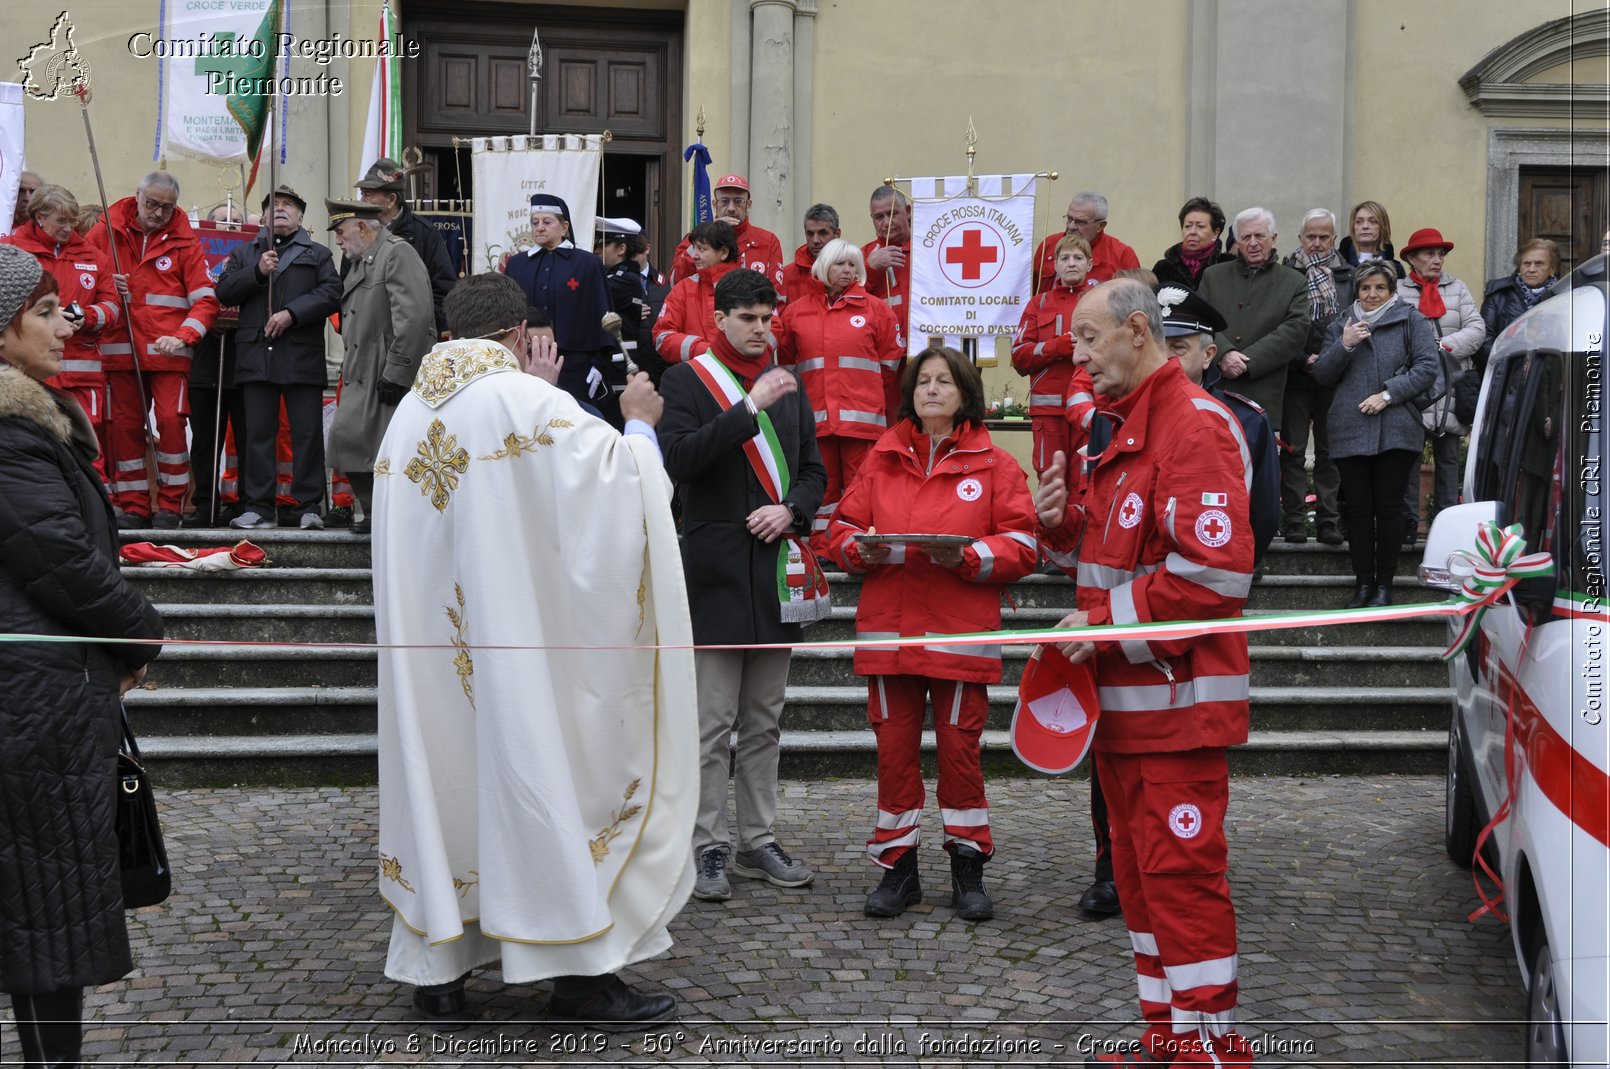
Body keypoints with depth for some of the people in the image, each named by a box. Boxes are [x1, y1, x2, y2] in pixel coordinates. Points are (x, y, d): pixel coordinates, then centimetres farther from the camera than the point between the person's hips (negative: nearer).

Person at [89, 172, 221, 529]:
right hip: (120, 350, 2)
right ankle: (131, 506, 12)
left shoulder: (184, 241, 3)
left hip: (168, 352, -2)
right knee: (125, 425, 4)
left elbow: (206, 299, -1)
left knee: (171, 421, -9)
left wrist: (182, 337, -15)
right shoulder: (106, 233, 6)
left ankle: (170, 505, 2)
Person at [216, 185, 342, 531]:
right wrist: (258, 272, -7)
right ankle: (258, 508, 5)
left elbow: (330, 294, 0)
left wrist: (291, 314, -12)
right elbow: (225, 291, 8)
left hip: (303, 356, -2)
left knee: (308, 433, -3)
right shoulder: (244, 252, 21)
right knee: (257, 433, 1)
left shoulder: (318, 254, 15)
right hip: (256, 355, 2)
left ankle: (309, 508, 1)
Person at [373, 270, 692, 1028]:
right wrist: (639, 424, 5)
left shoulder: (409, 413, 7)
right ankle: (581, 973, 6)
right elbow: (617, 481, -13)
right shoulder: (529, 402, -12)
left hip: (433, 654, 6)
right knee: (548, 774, 1)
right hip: (520, 646, -6)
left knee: (445, 777, 11)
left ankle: (437, 969, 15)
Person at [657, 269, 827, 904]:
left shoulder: (787, 385, 17)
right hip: (716, 569, -5)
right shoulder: (687, 380, -1)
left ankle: (760, 843, 18)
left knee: (765, 722, 11)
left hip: (777, 569, 6)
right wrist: (750, 410, -22)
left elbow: (814, 469, 17)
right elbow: (677, 459, -16)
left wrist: (791, 509, -4)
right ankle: (710, 849, 2)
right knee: (714, 723, -5)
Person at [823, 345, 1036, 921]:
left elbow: (1022, 545, -1)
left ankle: (968, 869, 15)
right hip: (888, 625, 2)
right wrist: (862, 549, -10)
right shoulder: (883, 458, 11)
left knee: (960, 744, 1)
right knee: (895, 745, 4)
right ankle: (898, 868, 15)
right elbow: (842, 527, 12)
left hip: (961, 629, -2)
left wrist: (967, 556, -17)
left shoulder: (994, 464, 5)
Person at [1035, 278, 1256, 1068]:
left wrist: (1109, 623, -18)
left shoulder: (1193, 426, -14)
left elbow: (1215, 569, -23)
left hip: (1175, 697, -10)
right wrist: (1065, 524, 7)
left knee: (1180, 868, -6)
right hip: (1124, 694, 10)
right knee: (1138, 867, 13)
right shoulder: (1127, 429, 19)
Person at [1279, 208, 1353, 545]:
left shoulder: (1347, 276, 9)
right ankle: (1294, 519, 6)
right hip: (1295, 376, -1)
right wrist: (1304, 360, -9)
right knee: (1293, 450, 1)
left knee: (1331, 451, 4)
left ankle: (1329, 520, 7)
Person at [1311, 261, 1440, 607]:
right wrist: (1344, 346, -6)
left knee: (1389, 507, 0)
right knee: (1358, 508, 1)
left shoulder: (1412, 322, 7)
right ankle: (1364, 583, 7)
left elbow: (1426, 367, -3)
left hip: (1395, 431, -2)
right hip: (1350, 431, 3)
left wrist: (1388, 394, -12)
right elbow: (1322, 375, 11)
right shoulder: (1342, 326, 16)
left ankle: (1384, 584, 6)